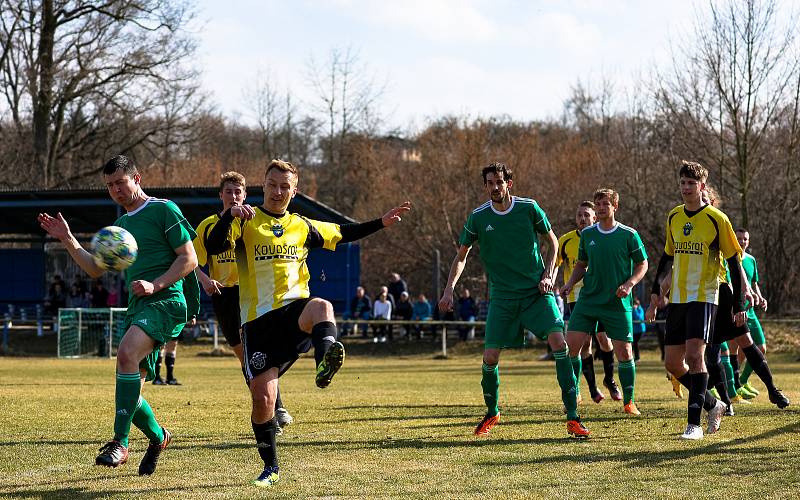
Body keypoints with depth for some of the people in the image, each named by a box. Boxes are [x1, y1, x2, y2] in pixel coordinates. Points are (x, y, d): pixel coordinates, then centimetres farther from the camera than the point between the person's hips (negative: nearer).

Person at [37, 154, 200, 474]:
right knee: (129, 391, 3)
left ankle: (120, 443, -33)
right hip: (136, 307, 8)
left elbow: (189, 259, -5)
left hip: (166, 301, -8)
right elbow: (95, 269, 26)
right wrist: (67, 239, 14)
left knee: (126, 352, -33)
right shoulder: (121, 225, 23)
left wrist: (156, 285, -17)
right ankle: (158, 437, 31)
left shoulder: (163, 210, 0)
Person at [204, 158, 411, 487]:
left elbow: (341, 234, 31)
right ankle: (271, 468, 14)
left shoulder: (302, 227, 16)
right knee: (262, 398, -6)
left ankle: (325, 361, -66)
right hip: (258, 320, -1)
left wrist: (381, 223, 26)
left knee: (321, 307, -37)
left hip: (294, 308, 1)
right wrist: (229, 215, -26)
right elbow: (213, 247, -11)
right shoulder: (245, 222, 5)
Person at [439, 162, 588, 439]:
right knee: (490, 357, -5)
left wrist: (548, 275, -3)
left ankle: (573, 417, -16)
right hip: (502, 296, 1)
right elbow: (461, 256, 11)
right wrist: (449, 290, 1)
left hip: (537, 291, -1)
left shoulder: (529, 208, -4)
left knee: (558, 341, -19)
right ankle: (491, 413, 24)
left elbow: (551, 242, 10)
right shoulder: (478, 217, -1)